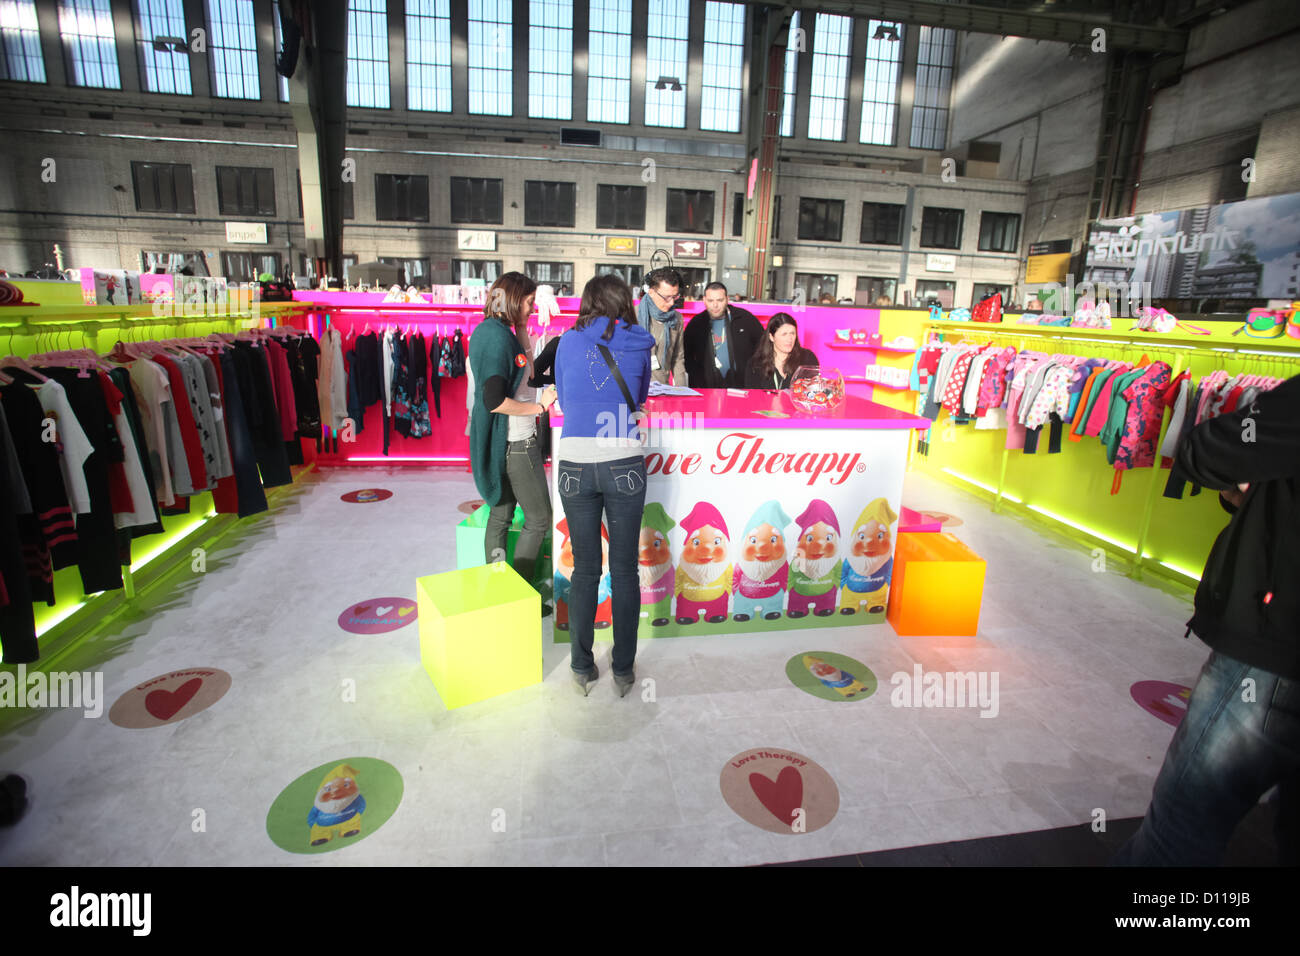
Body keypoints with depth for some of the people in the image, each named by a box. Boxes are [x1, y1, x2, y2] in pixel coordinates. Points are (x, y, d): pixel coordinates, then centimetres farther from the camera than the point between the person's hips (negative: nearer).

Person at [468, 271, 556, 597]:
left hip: (499, 442, 10)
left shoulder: (487, 330, 11)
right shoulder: (498, 336, -19)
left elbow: (524, 373, 16)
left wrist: (521, 329, 13)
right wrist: (538, 406, -14)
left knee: (500, 515, 16)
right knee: (539, 519, 1)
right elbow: (495, 401, -25)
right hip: (515, 443, -10)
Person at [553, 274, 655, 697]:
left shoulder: (569, 342, 9)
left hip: (575, 466, 1)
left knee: (585, 569, 12)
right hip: (624, 466, -1)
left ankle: (582, 668, 23)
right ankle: (623, 670, 21)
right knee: (625, 570, 9)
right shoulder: (638, 345, 8)